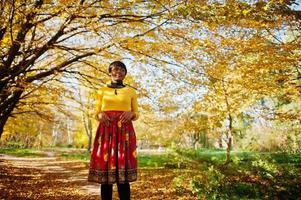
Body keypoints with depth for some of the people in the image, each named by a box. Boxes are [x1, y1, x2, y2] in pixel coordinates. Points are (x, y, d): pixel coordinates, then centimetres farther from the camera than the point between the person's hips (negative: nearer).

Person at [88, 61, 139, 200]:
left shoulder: (131, 91, 13)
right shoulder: (102, 91, 14)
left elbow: (136, 114, 13)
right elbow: (97, 112, 14)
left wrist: (131, 114, -10)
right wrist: (100, 115, -8)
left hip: (124, 131, -1)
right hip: (106, 131, 1)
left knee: (123, 174, -5)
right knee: (105, 167, -2)